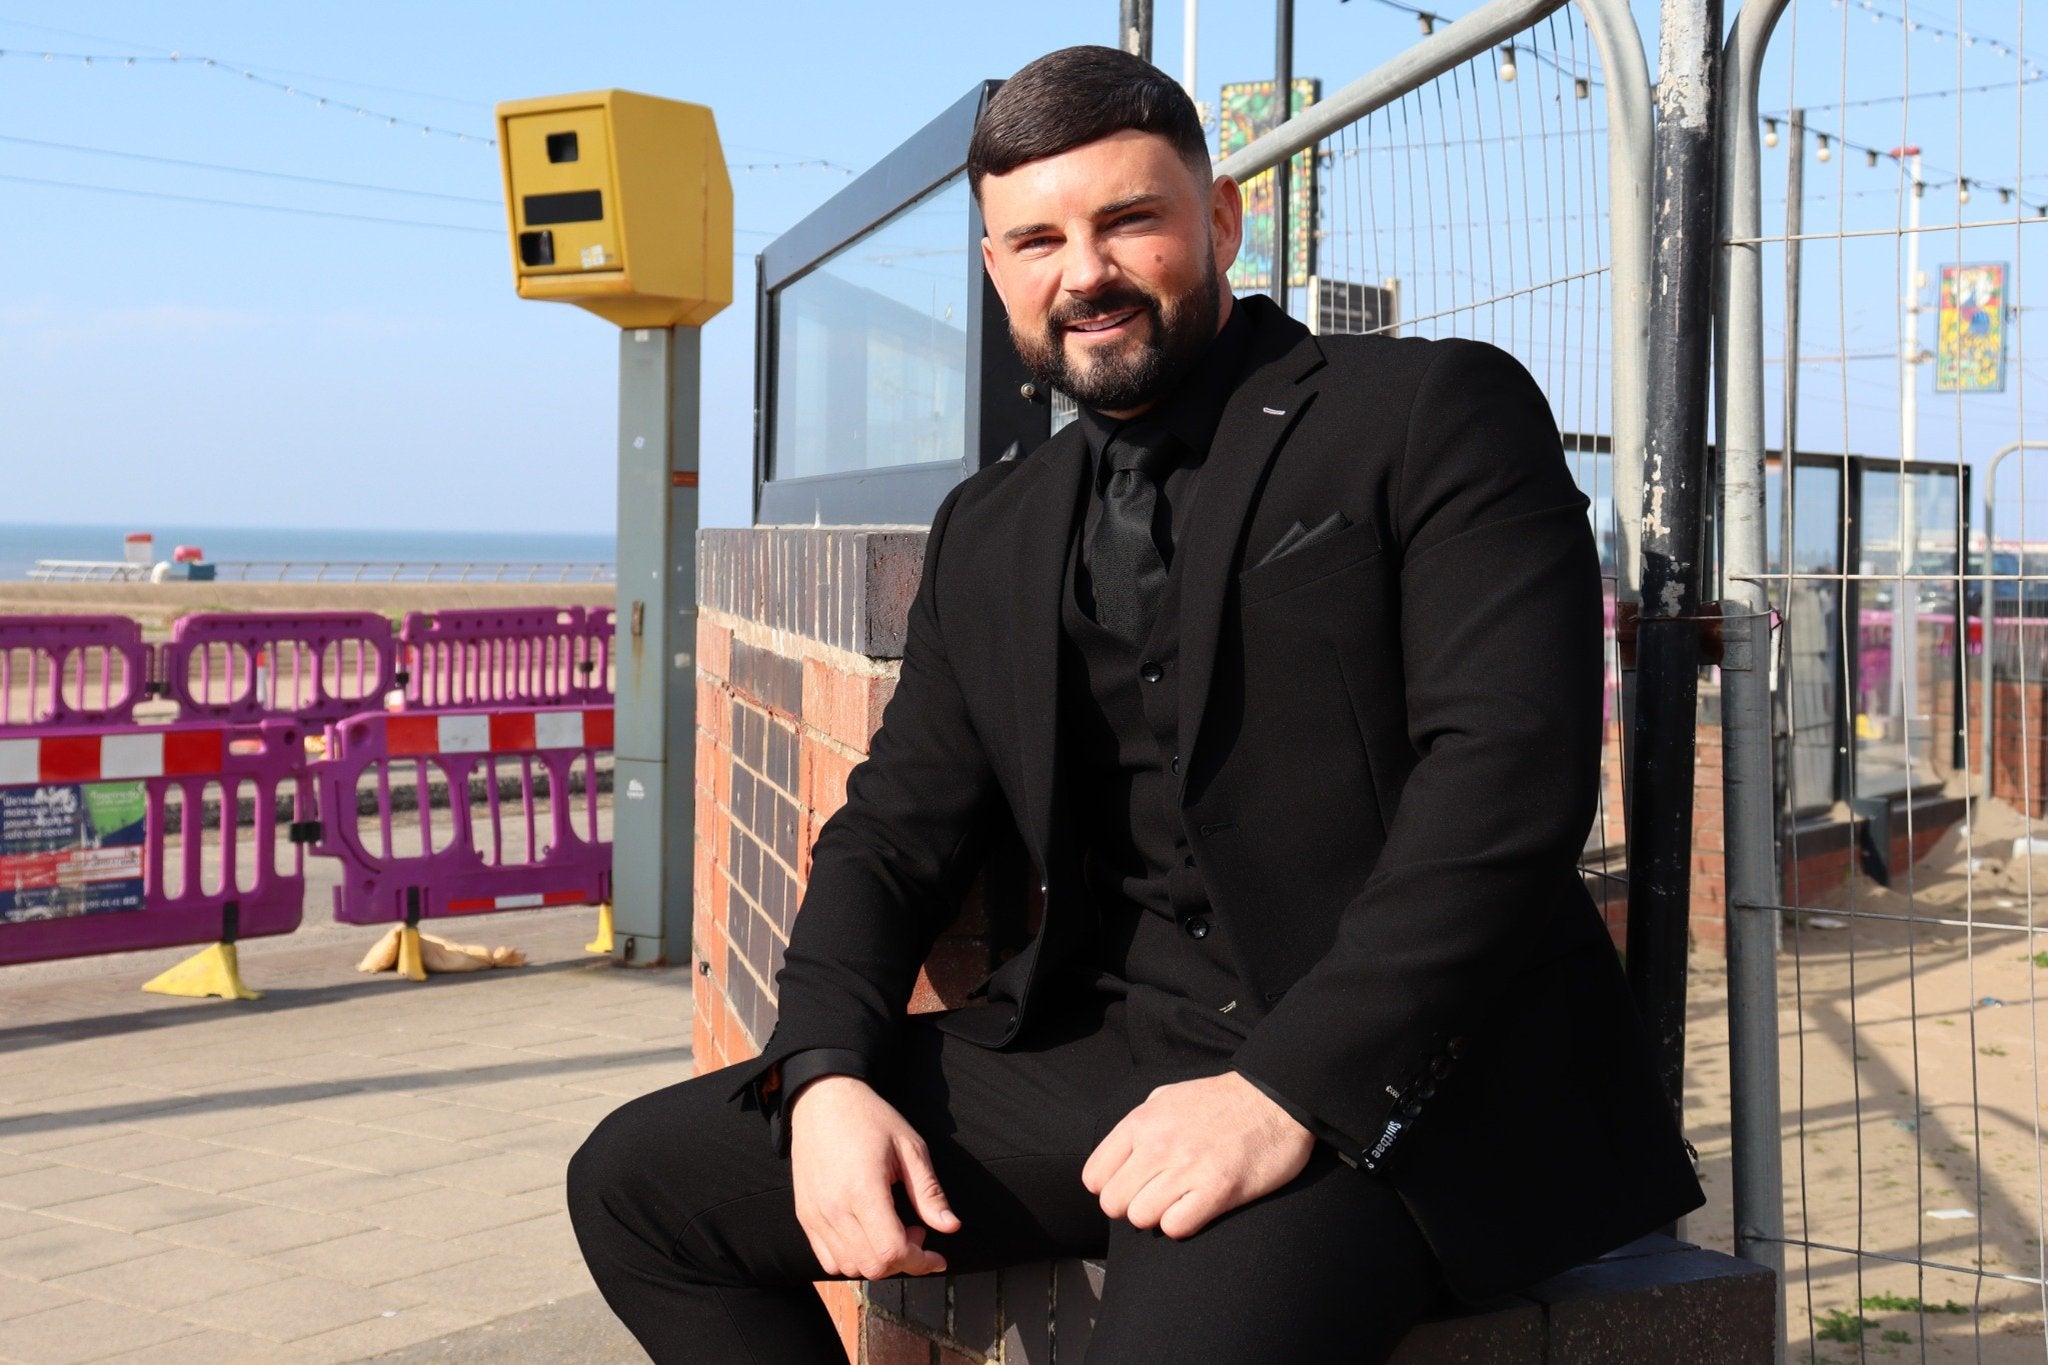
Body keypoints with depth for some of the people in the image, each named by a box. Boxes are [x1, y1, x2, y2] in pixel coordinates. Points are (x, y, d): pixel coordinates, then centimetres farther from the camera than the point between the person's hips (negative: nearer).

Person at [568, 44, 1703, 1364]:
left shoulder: (1439, 413, -2)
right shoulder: (990, 533, 18)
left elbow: (1509, 770, -14)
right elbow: (896, 830, 18)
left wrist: (1290, 1089, -22)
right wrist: (826, 1075, -3)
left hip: (1390, 1074, -6)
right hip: (1102, 1051, 7)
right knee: (639, 1181, 0)